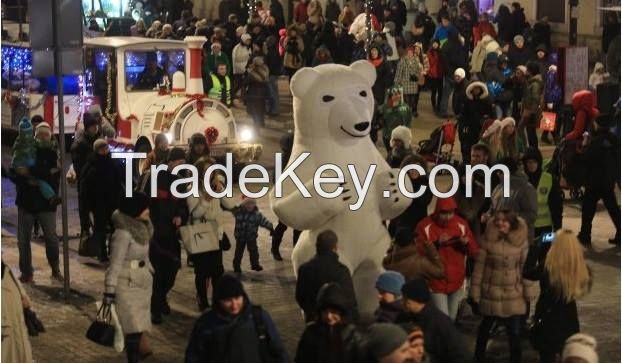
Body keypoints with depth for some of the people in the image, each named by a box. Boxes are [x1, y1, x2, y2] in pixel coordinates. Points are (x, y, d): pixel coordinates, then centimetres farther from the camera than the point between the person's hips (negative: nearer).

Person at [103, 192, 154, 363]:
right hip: (128, 285, -8)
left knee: (138, 325, 12)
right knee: (134, 328, -6)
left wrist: (149, 276, 22)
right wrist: (109, 290, -20)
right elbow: (115, 264, -19)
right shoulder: (123, 233, -19)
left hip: (142, 283, 8)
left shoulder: (142, 228, 6)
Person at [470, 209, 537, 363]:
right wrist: (475, 294, -7)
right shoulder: (487, 239, -12)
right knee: (485, 327, 20)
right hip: (491, 294, 0)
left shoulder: (521, 240, -8)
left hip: (514, 296, 0)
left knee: (515, 333, 1)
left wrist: (529, 294, 0)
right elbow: (479, 267, -8)